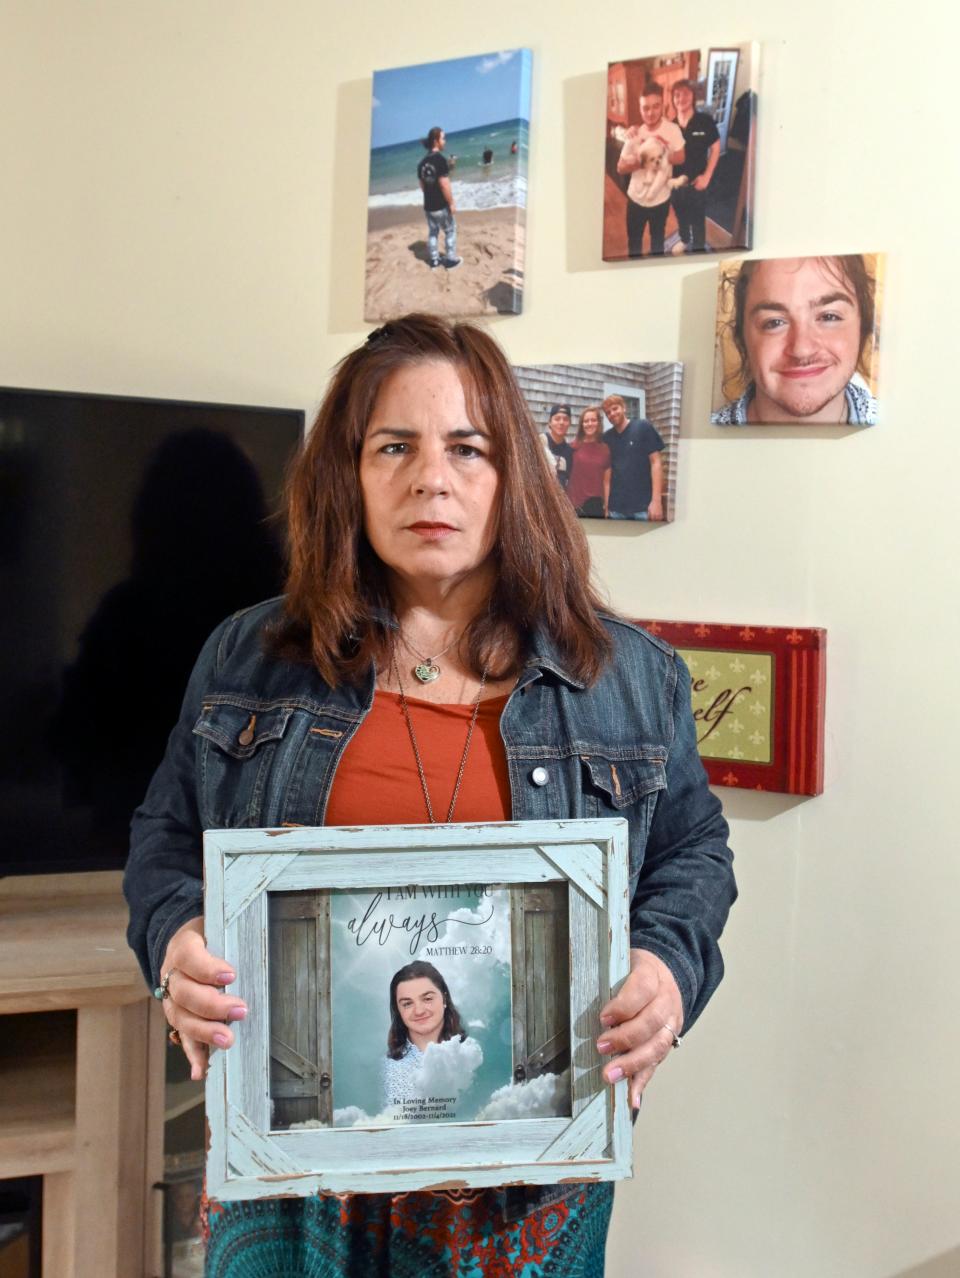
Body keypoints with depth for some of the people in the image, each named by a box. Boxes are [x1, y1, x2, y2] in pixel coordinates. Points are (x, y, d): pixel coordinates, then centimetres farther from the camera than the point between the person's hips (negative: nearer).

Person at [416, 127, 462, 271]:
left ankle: (434, 260, 22)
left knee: (432, 232, 17)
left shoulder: (423, 162, 5)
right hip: (441, 205, -7)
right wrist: (451, 202, -15)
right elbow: (444, 184, -23)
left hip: (428, 205, 7)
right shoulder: (440, 159, -19)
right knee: (450, 231, 9)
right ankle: (451, 260, 14)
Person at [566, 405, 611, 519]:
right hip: (575, 505, -2)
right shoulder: (574, 447, 0)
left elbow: (606, 482, 9)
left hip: (596, 505, 2)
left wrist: (607, 507, 4)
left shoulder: (605, 450, 7)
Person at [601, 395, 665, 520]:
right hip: (616, 508, 4)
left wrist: (656, 500, -12)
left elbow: (656, 462, -4)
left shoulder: (643, 427, -1)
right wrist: (605, 505, 3)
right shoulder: (606, 438, 10)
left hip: (644, 506, -3)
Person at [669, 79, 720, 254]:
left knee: (698, 218, 11)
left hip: (696, 182, -3)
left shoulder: (705, 121, -15)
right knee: (680, 215, 24)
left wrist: (706, 176, -10)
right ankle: (684, 240, 51)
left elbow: (715, 148, -6)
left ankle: (699, 248, 31)